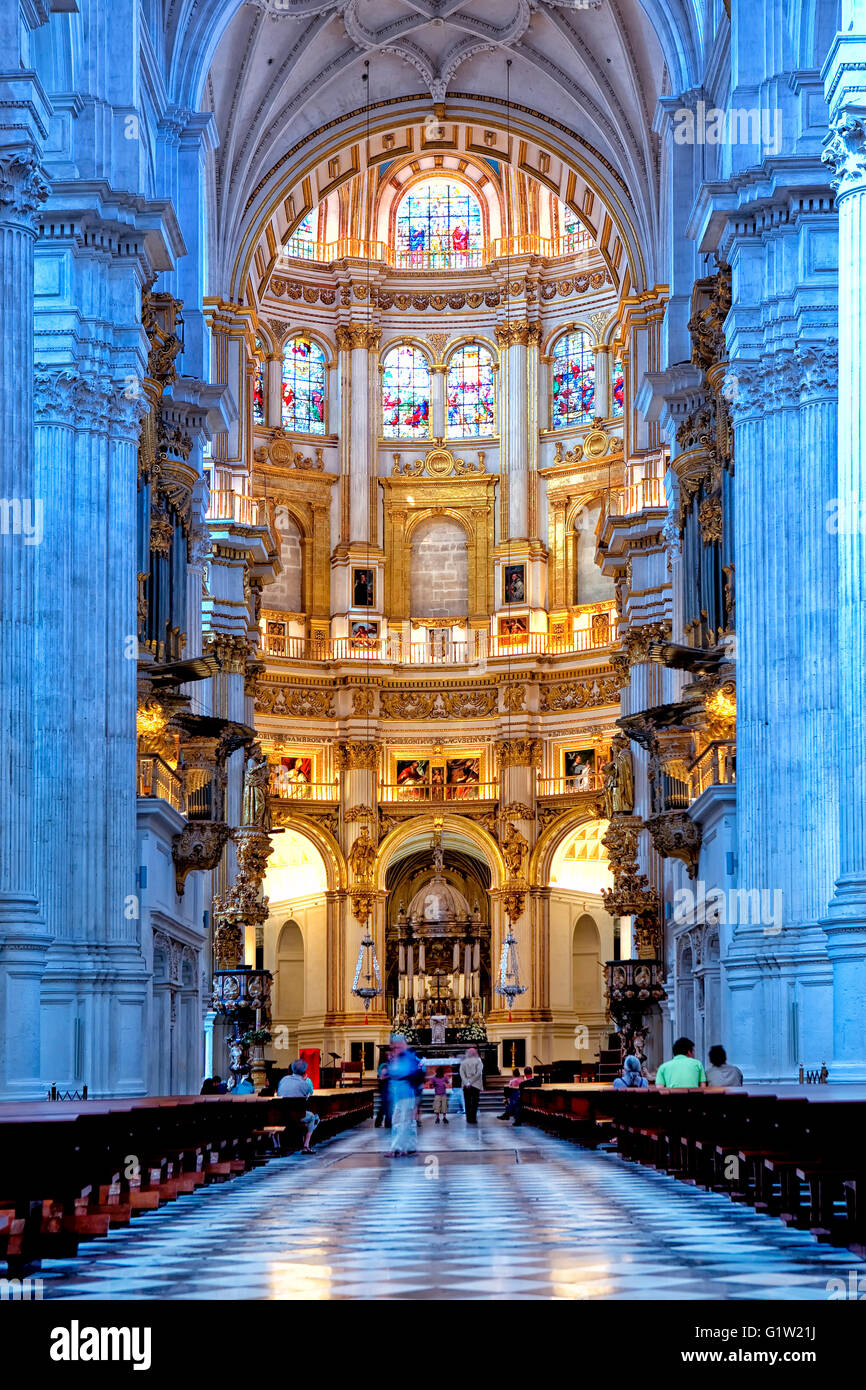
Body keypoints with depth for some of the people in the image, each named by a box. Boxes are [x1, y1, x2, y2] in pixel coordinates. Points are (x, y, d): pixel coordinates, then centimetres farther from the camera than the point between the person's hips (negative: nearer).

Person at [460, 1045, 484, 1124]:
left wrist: (467, 1082, -11)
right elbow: (478, 1073, -10)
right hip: (476, 1085, -2)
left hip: (466, 1086, 2)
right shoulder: (478, 1061, 0)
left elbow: (461, 1073, -5)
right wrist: (470, 1082, -10)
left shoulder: (463, 1062, 6)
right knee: (475, 1102, 1)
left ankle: (468, 1119, 5)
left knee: (467, 1103, 7)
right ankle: (473, 1118, -6)